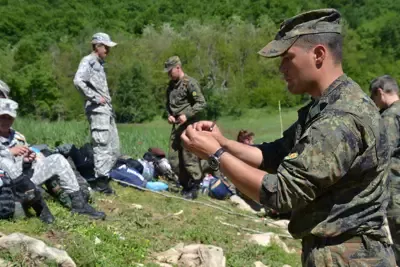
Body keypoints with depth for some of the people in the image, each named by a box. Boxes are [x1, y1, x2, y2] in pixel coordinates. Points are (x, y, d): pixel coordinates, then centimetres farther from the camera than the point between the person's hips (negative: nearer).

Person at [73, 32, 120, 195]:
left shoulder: (99, 64, 22)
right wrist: (95, 98, -18)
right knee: (102, 146, -8)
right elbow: (78, 81, -23)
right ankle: (100, 181, -2)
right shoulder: (88, 61, -6)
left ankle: (102, 177, 19)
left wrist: (107, 101, 11)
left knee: (114, 149, 11)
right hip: (97, 110, -9)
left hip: (107, 110, 9)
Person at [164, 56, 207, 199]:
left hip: (188, 125, -8)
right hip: (176, 126, 8)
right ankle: (184, 184, 22)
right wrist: (169, 115, 6)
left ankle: (193, 188, 3)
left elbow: (201, 103, -13)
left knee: (189, 158, -7)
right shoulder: (171, 85, 14)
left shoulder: (190, 83, -10)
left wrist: (186, 115, -18)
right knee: (173, 158, 10)